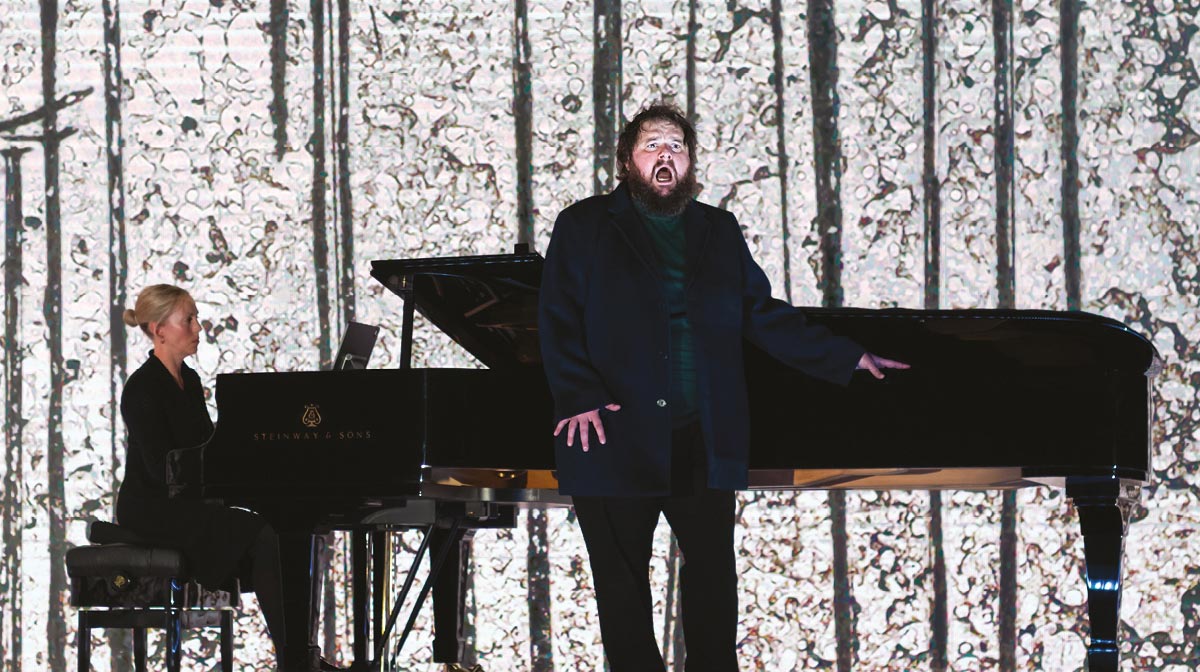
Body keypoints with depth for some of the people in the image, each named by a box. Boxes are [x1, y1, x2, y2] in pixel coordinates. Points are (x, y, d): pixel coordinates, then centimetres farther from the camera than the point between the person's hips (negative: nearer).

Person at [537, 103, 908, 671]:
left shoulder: (718, 231, 16)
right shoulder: (583, 228, 6)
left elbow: (763, 316, 15)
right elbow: (558, 321, -1)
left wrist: (846, 358, 8)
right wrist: (579, 397, -16)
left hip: (704, 437, 3)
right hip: (618, 437, -3)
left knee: (713, 571, 3)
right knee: (622, 579, 3)